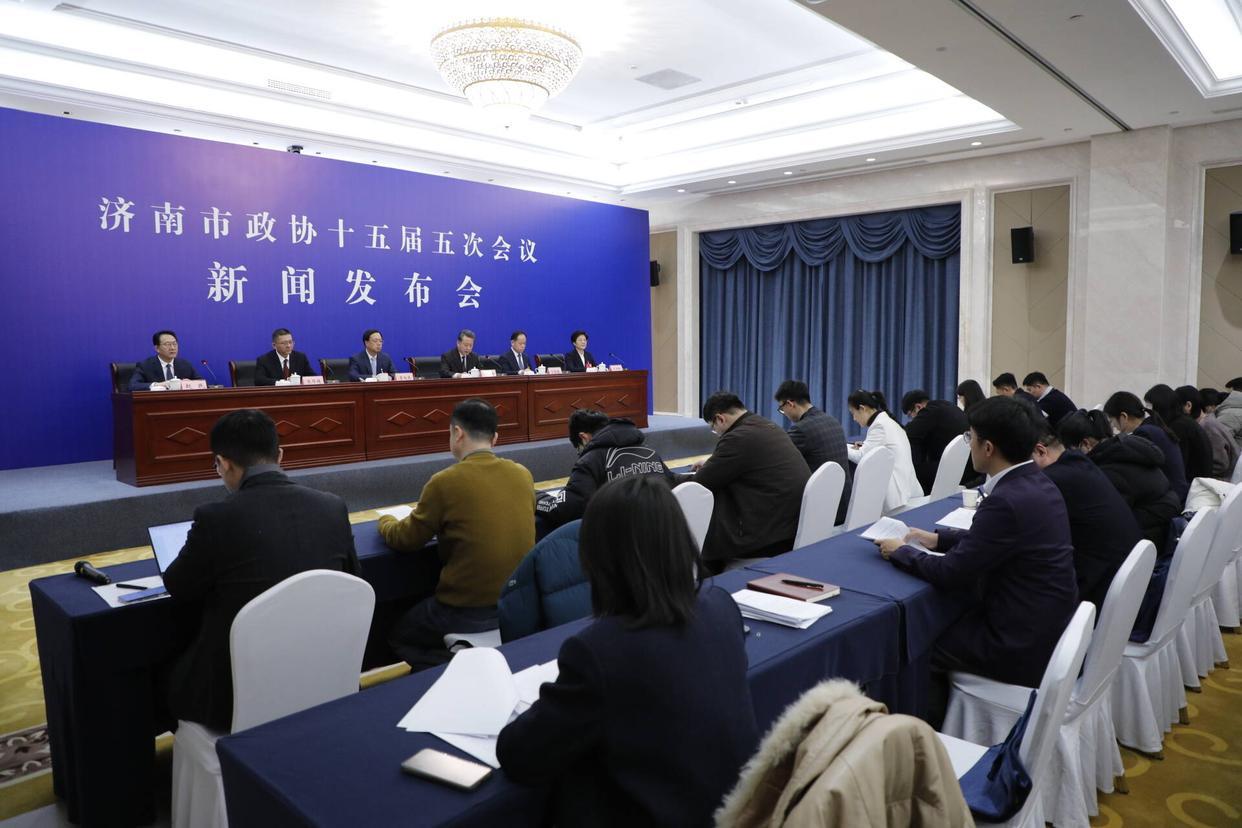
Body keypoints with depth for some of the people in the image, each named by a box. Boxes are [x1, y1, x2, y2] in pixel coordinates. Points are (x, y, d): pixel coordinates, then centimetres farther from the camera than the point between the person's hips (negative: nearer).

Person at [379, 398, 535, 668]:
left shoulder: (445, 482, -15)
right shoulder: (523, 475, -1)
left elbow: (404, 540, -1)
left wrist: (385, 521, 20)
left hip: (469, 613, -6)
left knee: (398, 636, 22)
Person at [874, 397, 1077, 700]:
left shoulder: (1006, 501, -27)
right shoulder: (1037, 482, 1)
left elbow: (951, 573, -20)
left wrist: (900, 551, -5)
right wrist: (938, 538, 13)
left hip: (1024, 650, -8)